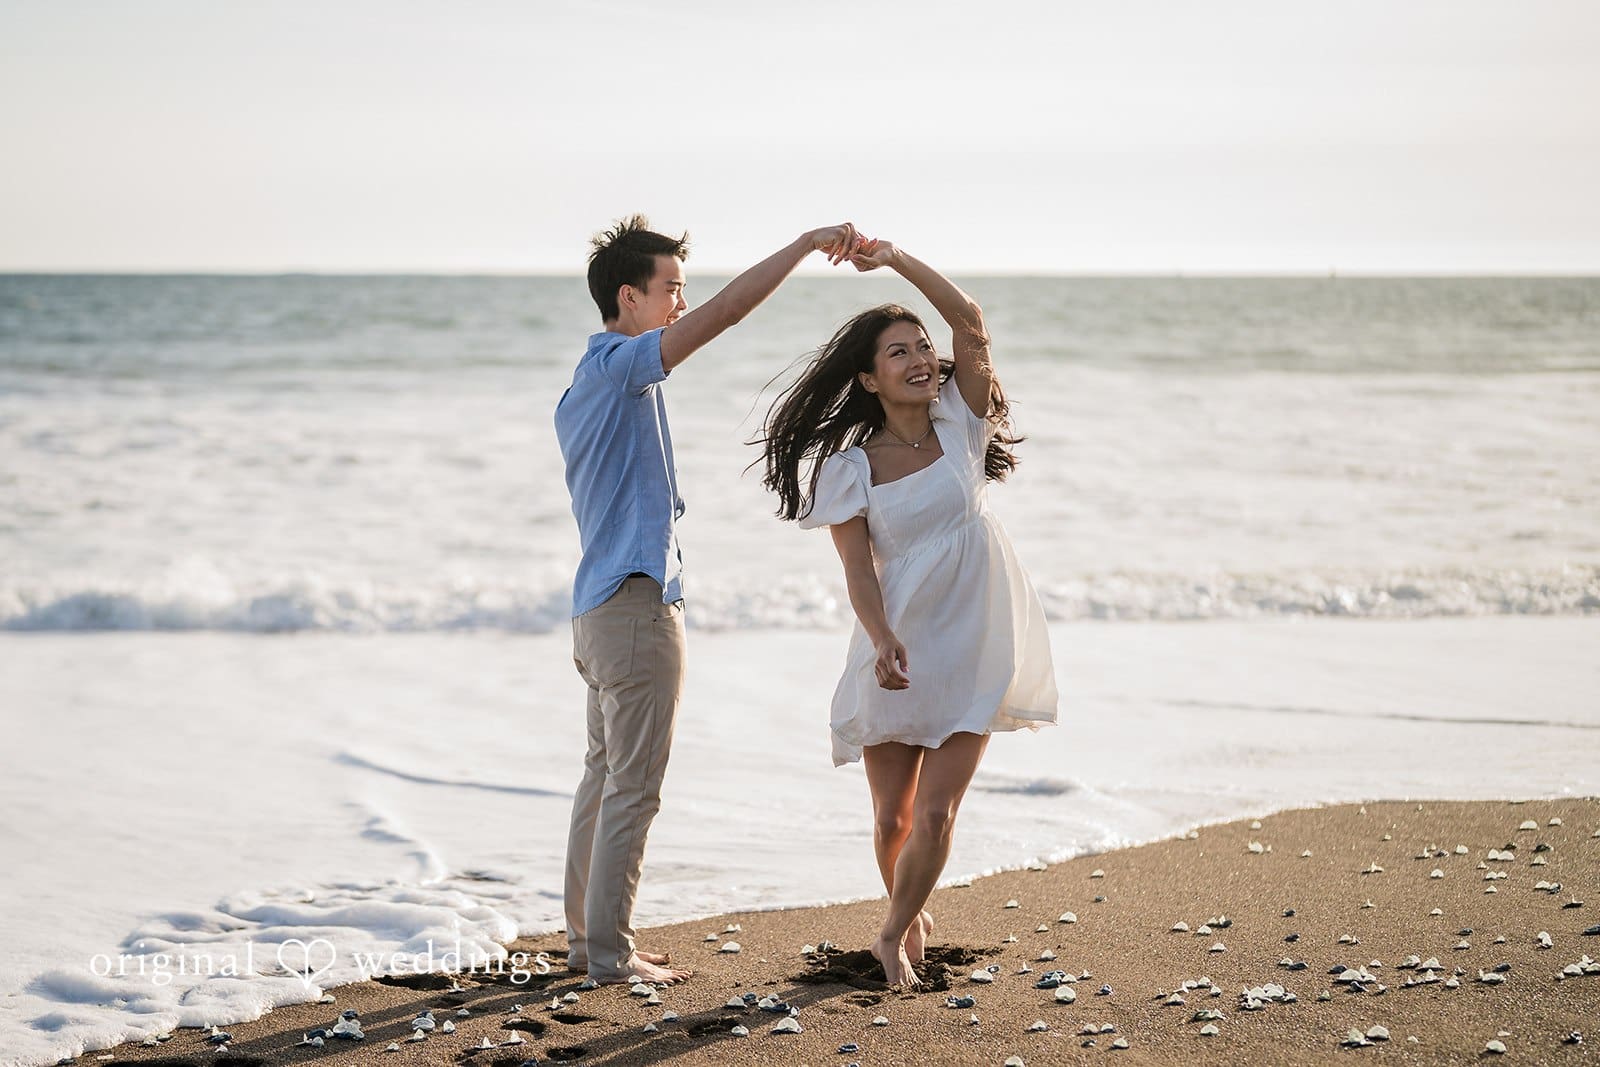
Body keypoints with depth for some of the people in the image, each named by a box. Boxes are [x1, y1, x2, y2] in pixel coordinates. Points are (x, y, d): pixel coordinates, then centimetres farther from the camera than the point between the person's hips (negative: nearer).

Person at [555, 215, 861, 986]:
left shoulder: (587, 385, 17)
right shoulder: (617, 365, -14)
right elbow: (726, 311, -22)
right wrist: (808, 243, -15)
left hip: (601, 605, 10)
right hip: (637, 604, -10)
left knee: (604, 776, 15)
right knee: (632, 788, -5)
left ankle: (585, 936, 21)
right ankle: (609, 952, -1)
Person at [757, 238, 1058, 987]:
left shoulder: (960, 425, 0)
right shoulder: (850, 467, -5)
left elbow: (970, 322, -13)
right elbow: (858, 569, -11)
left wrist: (895, 259, -20)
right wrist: (884, 642, -28)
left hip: (974, 654, 1)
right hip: (898, 654, 0)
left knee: (935, 817, -6)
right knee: (892, 819, 8)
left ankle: (894, 938, 16)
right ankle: (912, 915, 37)